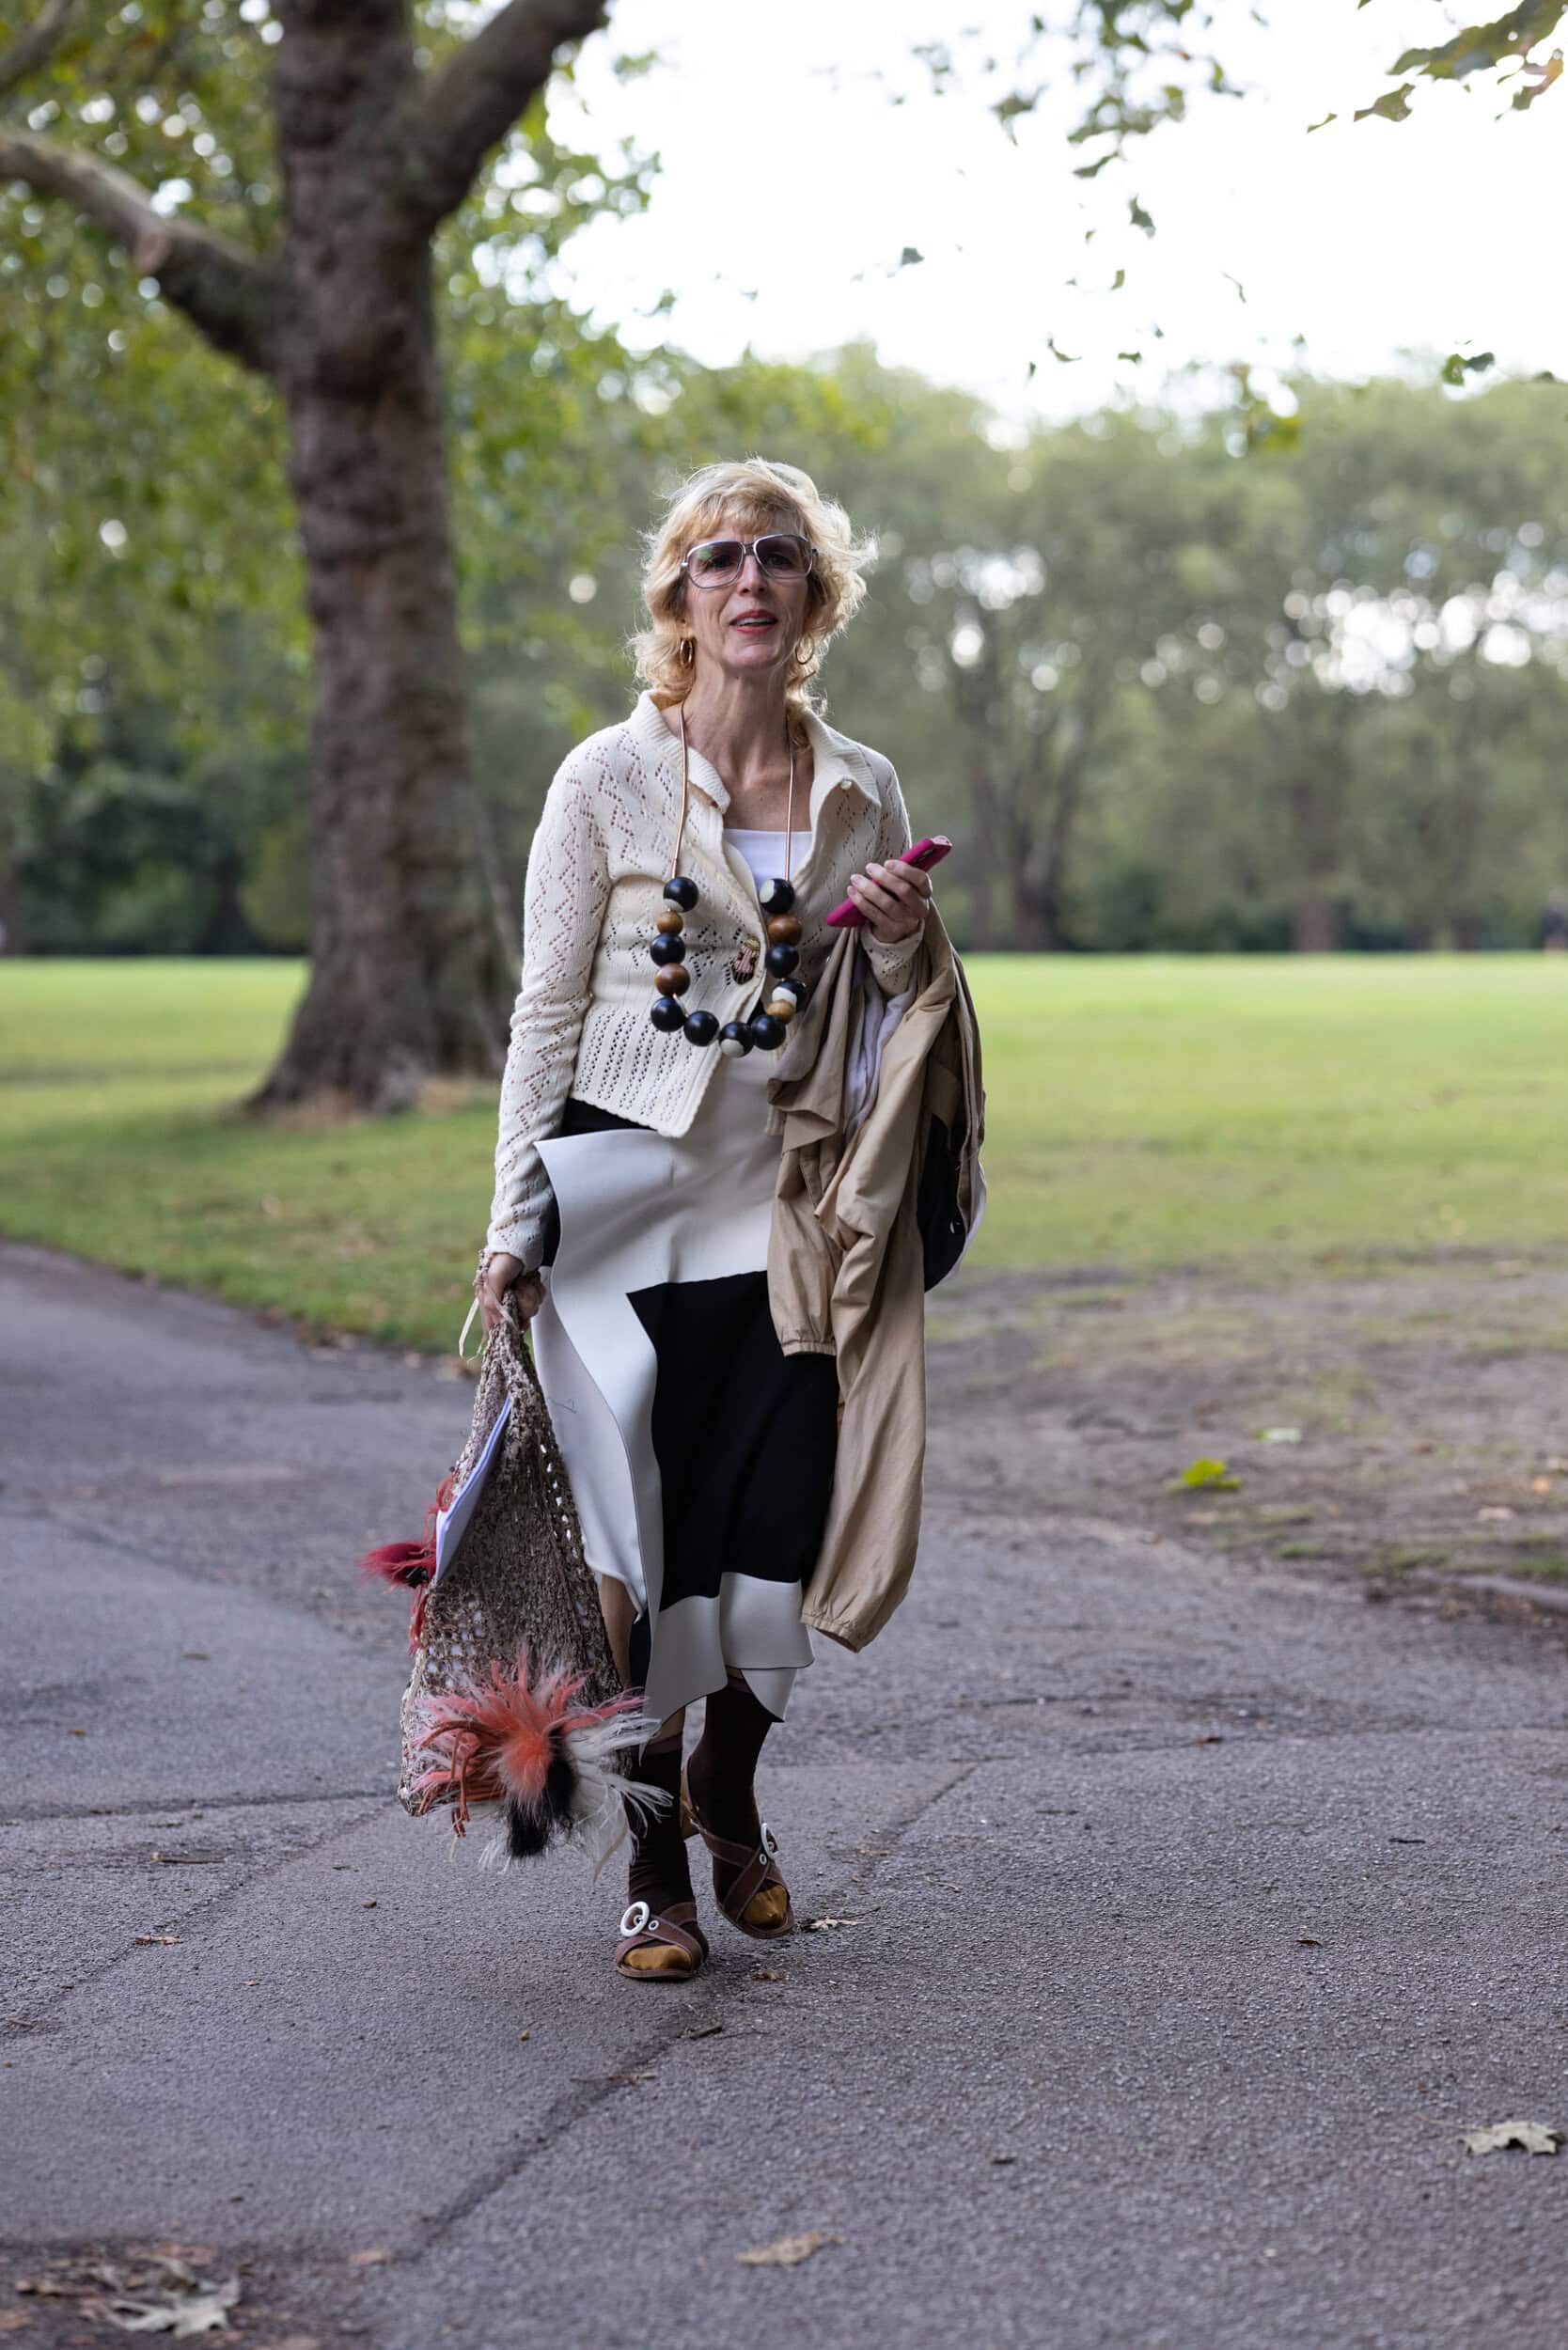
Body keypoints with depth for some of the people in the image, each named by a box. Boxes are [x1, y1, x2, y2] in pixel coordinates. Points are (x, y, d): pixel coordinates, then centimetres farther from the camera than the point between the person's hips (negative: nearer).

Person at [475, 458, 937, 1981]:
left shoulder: (864, 794, 8)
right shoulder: (611, 781, -1)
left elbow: (882, 1029, 15)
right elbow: (547, 1010, 0)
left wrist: (903, 951, -7)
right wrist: (515, 1220, -4)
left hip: (787, 1204, 2)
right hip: (631, 1196, -2)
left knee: (777, 1525, 0)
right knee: (644, 1535, 0)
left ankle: (729, 1794, 29)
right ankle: (653, 1860, 16)